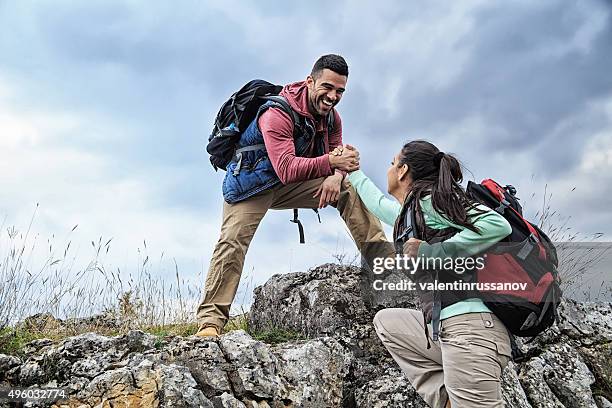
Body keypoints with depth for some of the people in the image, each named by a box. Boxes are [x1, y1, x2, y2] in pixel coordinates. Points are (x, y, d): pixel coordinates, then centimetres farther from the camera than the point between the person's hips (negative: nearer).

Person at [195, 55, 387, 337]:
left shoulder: (331, 117, -3)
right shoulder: (277, 114, -28)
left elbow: (337, 158, -3)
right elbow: (287, 169, -39)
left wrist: (336, 176, -28)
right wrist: (331, 162, -51)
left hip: (292, 183, 6)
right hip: (253, 181, -6)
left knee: (348, 188, -10)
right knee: (233, 240, -21)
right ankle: (210, 320, -17)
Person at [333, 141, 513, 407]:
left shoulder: (429, 199, -5)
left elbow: (499, 225, -17)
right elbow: (379, 203, 42)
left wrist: (430, 252, -15)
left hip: (471, 327, -10)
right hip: (447, 327, 10)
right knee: (385, 321, 21)